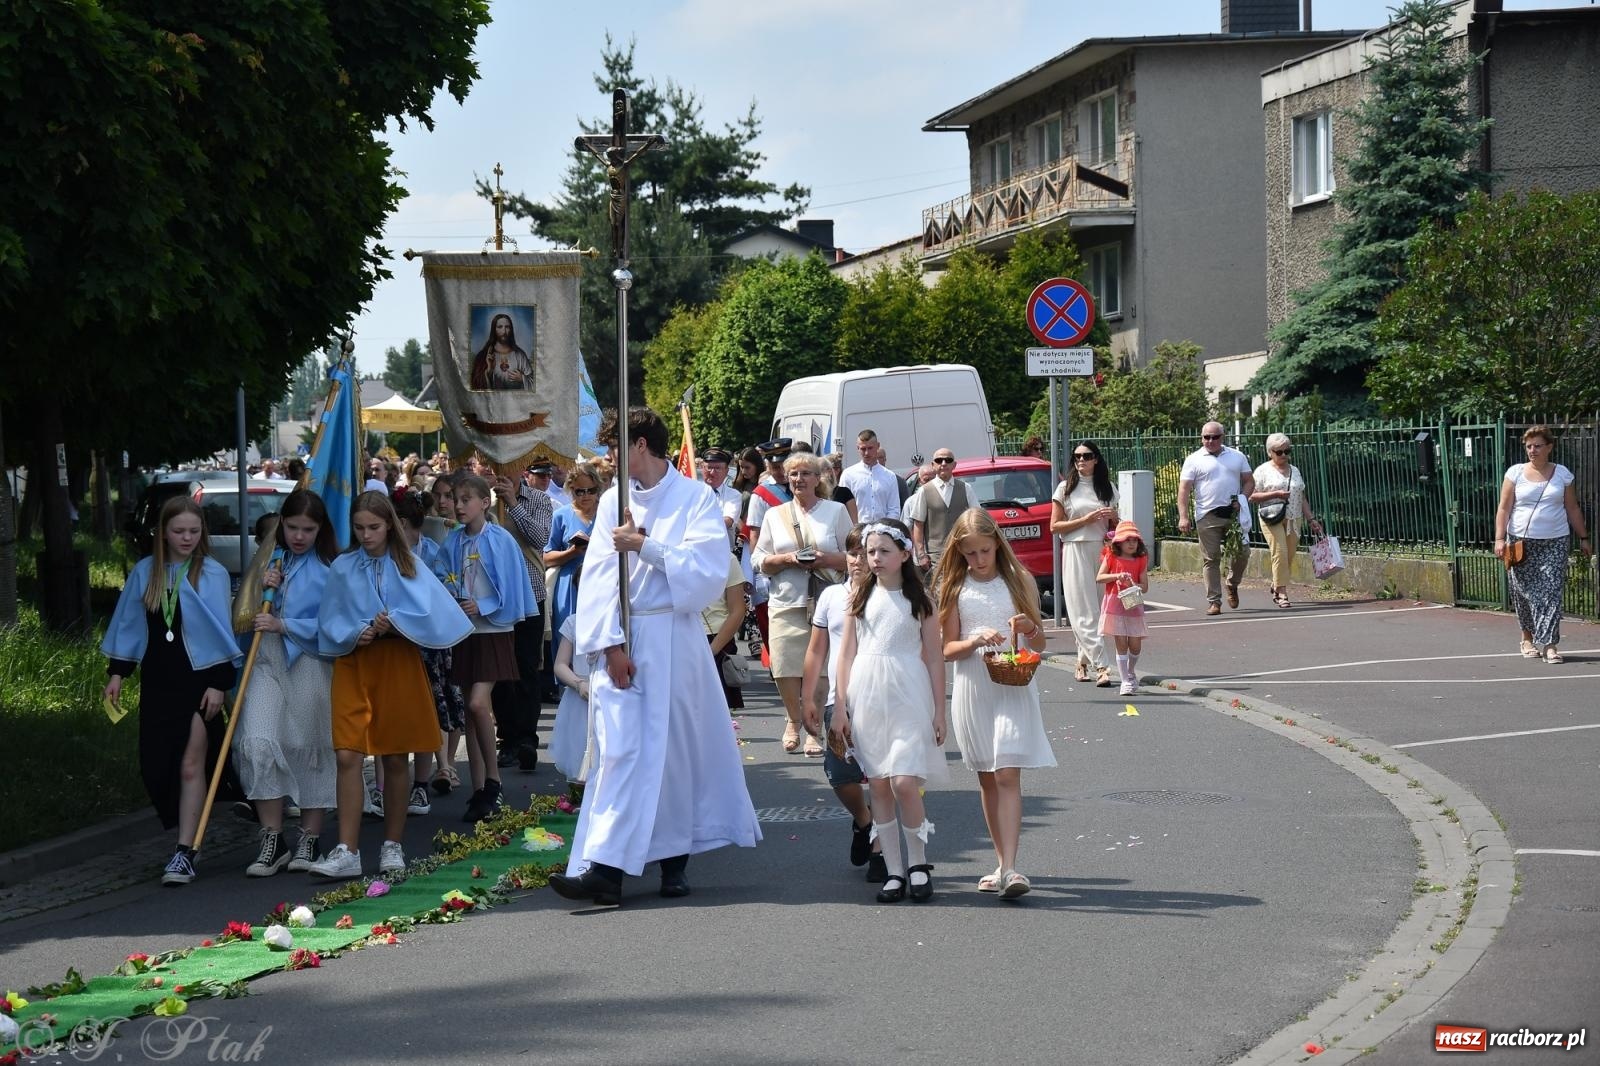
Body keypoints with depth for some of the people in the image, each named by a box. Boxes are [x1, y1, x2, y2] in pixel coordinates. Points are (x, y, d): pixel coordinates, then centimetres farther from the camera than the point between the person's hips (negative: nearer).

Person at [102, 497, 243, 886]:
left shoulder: (212, 574, -5)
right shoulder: (145, 573, 6)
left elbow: (221, 630, -4)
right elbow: (129, 624, 12)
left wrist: (219, 682, -8)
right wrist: (117, 673, 8)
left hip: (197, 680, -4)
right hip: (157, 682, 4)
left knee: (190, 766, -5)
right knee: (155, 766, 3)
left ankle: (184, 854, -3)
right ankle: (185, 836, 22)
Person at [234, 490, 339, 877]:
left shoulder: (329, 568, -4)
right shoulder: (271, 559, 12)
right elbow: (245, 616, 19)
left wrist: (282, 624, -15)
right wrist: (261, 588, -1)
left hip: (311, 664, -4)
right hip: (267, 661, 4)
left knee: (311, 748, 3)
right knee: (257, 742, -11)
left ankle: (309, 840, 16)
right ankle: (271, 841, -3)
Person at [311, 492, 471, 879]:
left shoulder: (407, 566, 5)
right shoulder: (342, 568, 7)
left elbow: (427, 610, -6)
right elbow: (330, 622, 5)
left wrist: (394, 622, -19)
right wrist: (356, 633, -13)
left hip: (398, 662, 0)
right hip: (353, 664, 0)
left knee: (395, 758, 6)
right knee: (347, 755, -11)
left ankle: (392, 846, 18)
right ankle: (347, 852, -12)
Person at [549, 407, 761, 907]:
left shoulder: (696, 498, -1)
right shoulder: (614, 501, 9)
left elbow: (708, 568, -11)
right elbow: (599, 576, 2)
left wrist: (643, 546, -12)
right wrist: (611, 642, -9)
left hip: (674, 639, -2)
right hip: (621, 639, 2)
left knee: (677, 746, 3)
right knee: (619, 747, -5)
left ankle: (674, 859, 16)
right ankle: (605, 868, -12)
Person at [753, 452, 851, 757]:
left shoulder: (835, 511, 10)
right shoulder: (774, 515, 14)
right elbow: (760, 561, 11)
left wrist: (828, 559, -10)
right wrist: (786, 559, -8)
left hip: (826, 603, -1)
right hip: (786, 604, 1)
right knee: (786, 670, -5)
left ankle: (815, 729, 8)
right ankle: (795, 720, 21)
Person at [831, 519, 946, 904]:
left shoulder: (919, 599, 2)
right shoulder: (860, 598, 8)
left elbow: (934, 657, 3)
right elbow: (847, 655, 9)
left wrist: (939, 712, 0)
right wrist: (840, 708, 4)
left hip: (908, 698, -3)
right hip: (867, 695, 3)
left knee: (904, 782, -14)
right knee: (879, 786, 3)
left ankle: (918, 863, 5)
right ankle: (894, 872, 9)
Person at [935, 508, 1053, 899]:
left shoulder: (1019, 581, 3)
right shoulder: (955, 588, 5)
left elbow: (1039, 645, 8)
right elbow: (947, 648, 3)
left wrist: (1030, 629, -15)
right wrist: (977, 640, -16)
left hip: (1014, 688, -2)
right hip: (972, 688, 2)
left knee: (1008, 775, -13)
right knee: (987, 779, 9)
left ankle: (1010, 868, -20)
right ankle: (1003, 863, 19)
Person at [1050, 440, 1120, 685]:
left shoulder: (1107, 489, 12)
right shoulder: (1066, 489, 2)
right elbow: (1054, 526, -2)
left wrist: (1113, 518, -2)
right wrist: (1085, 520, -12)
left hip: (1102, 551, 4)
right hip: (1076, 552, -3)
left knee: (1099, 608, 2)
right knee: (1084, 612, -9)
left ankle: (1083, 661, 16)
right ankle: (1101, 666, -14)